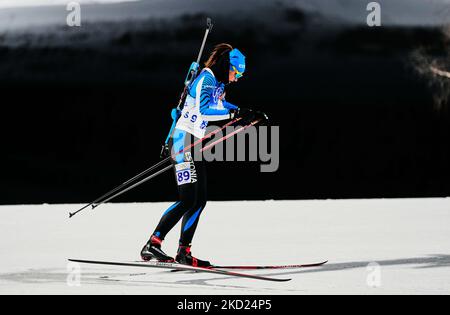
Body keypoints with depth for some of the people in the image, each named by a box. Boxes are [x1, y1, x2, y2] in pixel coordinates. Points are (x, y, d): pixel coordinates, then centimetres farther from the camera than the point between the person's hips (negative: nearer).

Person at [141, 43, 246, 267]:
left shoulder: (217, 83, 16)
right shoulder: (206, 79, -13)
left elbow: (220, 105, 37)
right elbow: (204, 110, -29)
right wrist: (233, 114, -31)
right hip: (183, 141, -10)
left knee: (200, 200, 6)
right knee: (187, 199, -17)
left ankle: (184, 252, 6)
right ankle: (152, 245, -19)